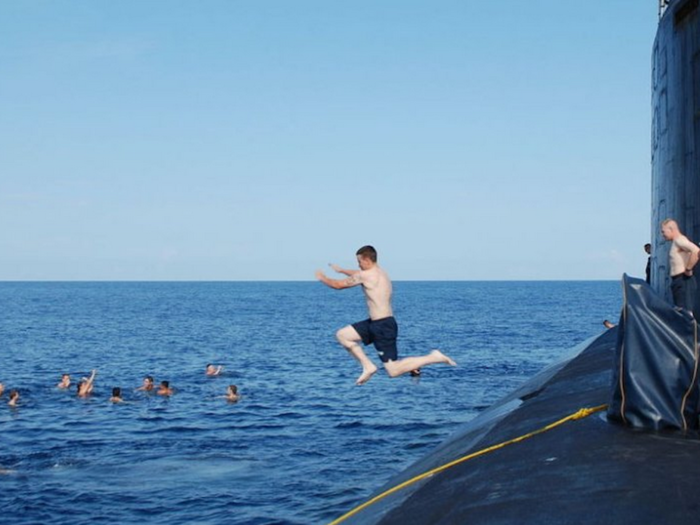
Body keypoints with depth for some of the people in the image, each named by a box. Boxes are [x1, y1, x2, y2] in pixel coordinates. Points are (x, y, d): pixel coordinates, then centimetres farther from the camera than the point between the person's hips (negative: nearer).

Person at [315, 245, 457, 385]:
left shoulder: (366, 275, -14)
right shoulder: (379, 272, 13)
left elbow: (338, 285, -4)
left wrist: (322, 278, 13)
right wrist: (341, 270, 45)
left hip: (383, 326, -10)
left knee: (394, 371, -9)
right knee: (342, 335, 11)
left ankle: (433, 358, -7)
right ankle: (368, 366, 9)